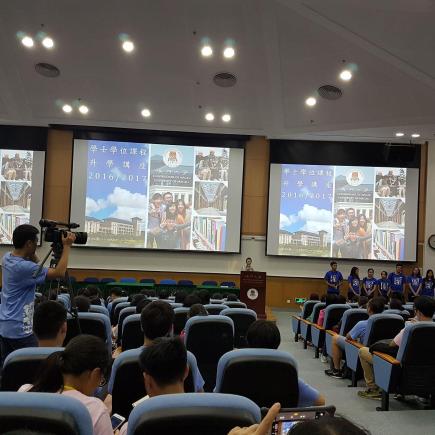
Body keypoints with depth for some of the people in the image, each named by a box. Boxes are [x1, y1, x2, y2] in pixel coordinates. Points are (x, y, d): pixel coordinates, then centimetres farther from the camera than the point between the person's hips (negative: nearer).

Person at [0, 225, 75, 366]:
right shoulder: (23, 267, -23)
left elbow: (35, 265, 20)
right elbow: (59, 273, -22)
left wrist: (31, 253, 3)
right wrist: (66, 246, -14)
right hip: (19, 329, -9)